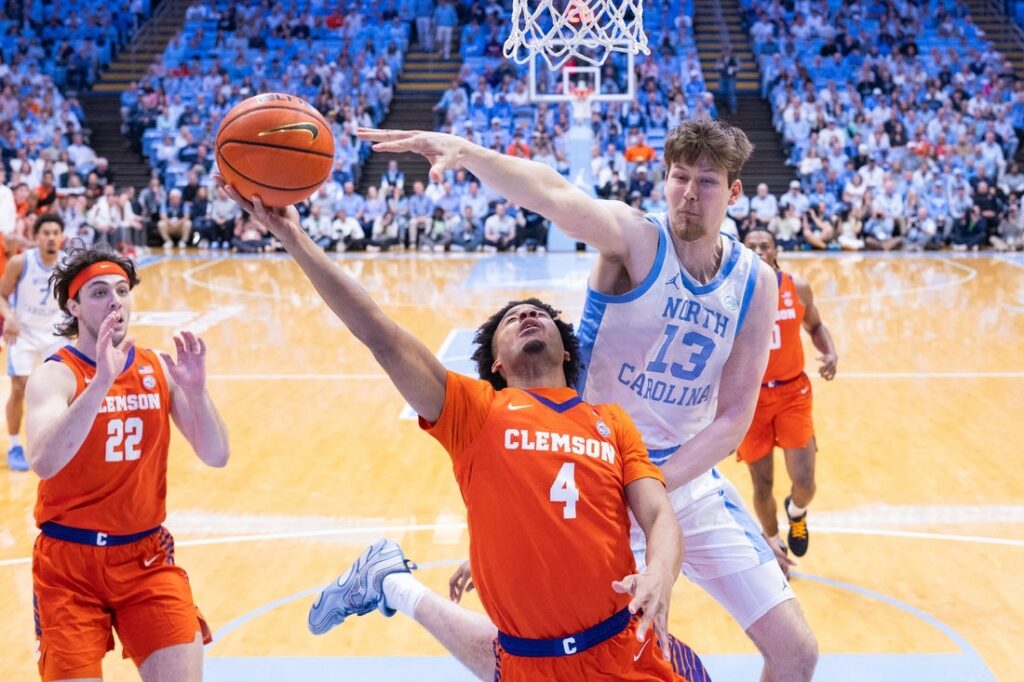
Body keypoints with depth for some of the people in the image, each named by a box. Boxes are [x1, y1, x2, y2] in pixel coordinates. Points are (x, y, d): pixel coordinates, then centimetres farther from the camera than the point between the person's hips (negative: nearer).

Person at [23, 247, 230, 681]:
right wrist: (100, 382, -37)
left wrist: (195, 389, -21)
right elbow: (43, 462, -28)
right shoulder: (54, 375, -10)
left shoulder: (158, 369, 2)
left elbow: (216, 456, -4)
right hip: (69, 562, -3)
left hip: (145, 555, 3)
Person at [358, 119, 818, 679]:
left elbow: (734, 417, -5)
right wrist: (465, 152, -55)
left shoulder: (755, 282, -4)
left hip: (686, 479, 4)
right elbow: (554, 196, -36)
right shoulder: (635, 238, -15)